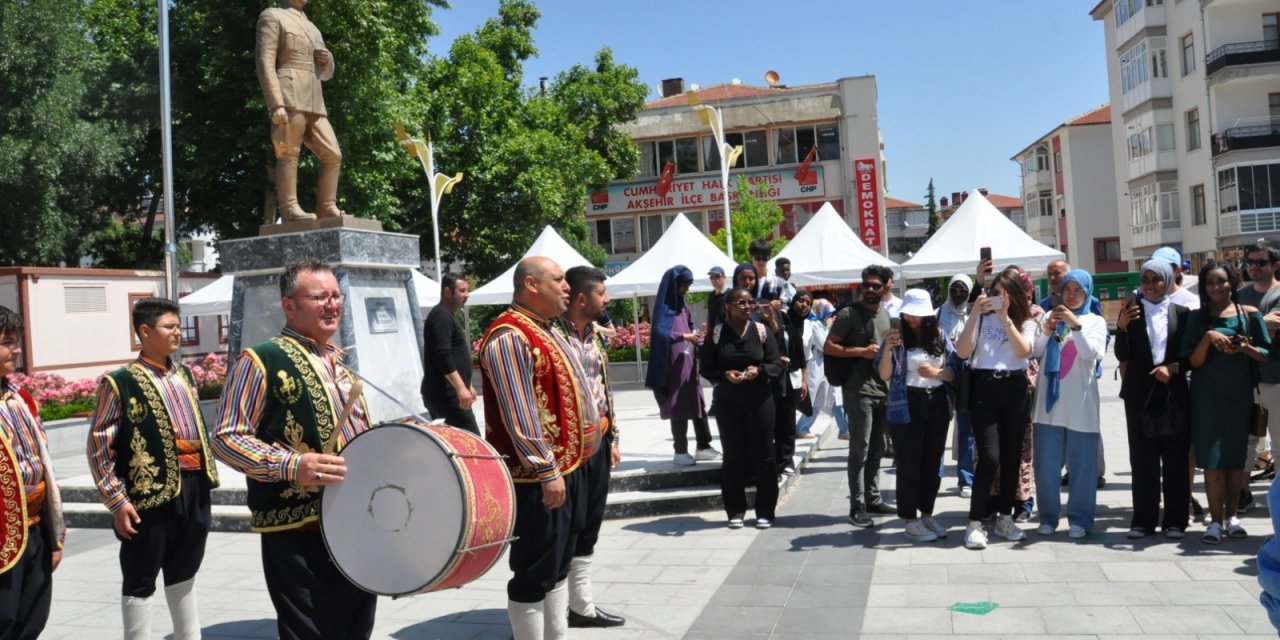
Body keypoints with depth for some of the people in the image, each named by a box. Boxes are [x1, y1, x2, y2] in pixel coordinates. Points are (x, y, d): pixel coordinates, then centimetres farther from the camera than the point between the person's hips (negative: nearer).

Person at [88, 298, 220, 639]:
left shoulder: (184, 374, 12)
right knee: (141, 580, 5)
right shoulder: (120, 382, -8)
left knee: (184, 573, 18)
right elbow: (99, 446, -9)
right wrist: (117, 501, -13)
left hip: (193, 488, 7)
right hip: (151, 493, -6)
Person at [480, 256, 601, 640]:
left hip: (569, 468, 10)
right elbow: (518, 412, -23)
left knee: (559, 565, 18)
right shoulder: (509, 337, -17)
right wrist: (546, 469, -24)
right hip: (538, 478, -10)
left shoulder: (546, 331, 15)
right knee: (535, 573, 0)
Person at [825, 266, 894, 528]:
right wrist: (861, 352, -19)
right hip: (859, 392, -7)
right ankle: (857, 507, -1)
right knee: (860, 451, -6)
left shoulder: (886, 314, 14)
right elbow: (828, 347, -12)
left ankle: (873, 499, 24)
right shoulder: (849, 314, -9)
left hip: (883, 390, 8)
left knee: (876, 450, 14)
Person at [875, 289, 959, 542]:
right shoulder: (897, 337, -3)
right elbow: (884, 375, -7)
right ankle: (911, 522, 5)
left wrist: (937, 372, -14)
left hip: (937, 405, 4)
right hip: (906, 407, -4)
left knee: (932, 463, 12)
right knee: (909, 465, 0)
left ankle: (927, 515, 24)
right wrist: (887, 349, -22)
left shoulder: (940, 337, 5)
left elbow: (955, 372, 5)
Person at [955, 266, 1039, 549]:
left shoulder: (1026, 321, 9)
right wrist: (974, 315, -13)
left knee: (1012, 456, 8)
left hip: (1015, 389, 3)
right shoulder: (981, 318, 4)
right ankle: (975, 523, -5)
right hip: (984, 388, -3)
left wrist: (1005, 317, -15)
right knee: (989, 456, -12)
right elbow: (963, 352, -9)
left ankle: (1004, 518, 21)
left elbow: (1023, 350, -11)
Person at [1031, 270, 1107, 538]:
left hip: (1080, 403, -1)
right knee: (1046, 464, 3)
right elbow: (1034, 352, 6)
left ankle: (1080, 519, 9)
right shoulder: (1050, 316, 11)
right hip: (1049, 400, 2)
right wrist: (1046, 332, -11)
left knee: (1082, 463, -1)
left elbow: (1093, 354, -9)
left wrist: (1076, 325, -19)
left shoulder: (1095, 321, 6)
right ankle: (1048, 516, 13)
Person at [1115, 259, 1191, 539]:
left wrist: (1173, 368, -12)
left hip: (1174, 393, 1)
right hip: (1140, 394, 0)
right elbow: (1122, 356, -3)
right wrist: (1122, 327, -18)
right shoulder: (1131, 311, 4)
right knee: (1142, 459, 3)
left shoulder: (1181, 313, 6)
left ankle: (1175, 520, 13)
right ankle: (1143, 519, 9)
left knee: (1175, 459, 4)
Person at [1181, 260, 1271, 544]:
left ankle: (1231, 516, 18)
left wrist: (1246, 348, -17)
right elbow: (1194, 361, -4)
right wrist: (1208, 337, -20)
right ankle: (1216, 520, 2)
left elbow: (1267, 354, 3)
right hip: (1207, 395, -1)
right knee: (1211, 458, -2)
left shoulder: (1249, 314, 2)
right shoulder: (1197, 317, 1)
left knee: (1236, 456, 7)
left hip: (1239, 393, 1)